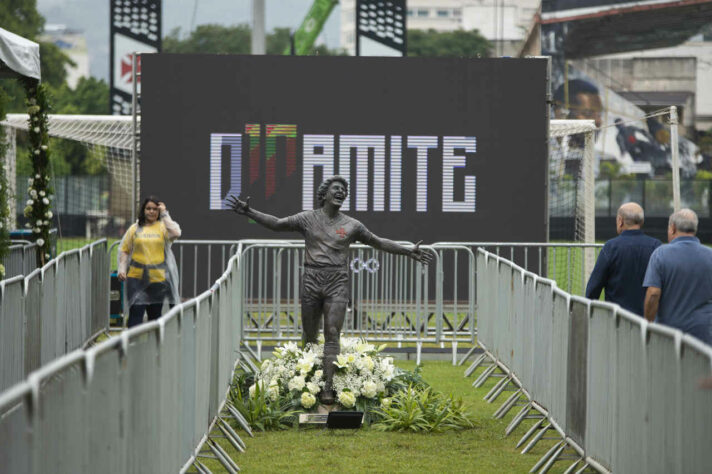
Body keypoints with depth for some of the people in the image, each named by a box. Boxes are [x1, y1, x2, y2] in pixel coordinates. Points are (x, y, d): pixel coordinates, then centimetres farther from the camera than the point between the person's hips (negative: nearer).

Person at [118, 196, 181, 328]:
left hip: (158, 278, 0)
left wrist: (165, 214, -9)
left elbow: (176, 233, -17)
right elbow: (123, 250, 11)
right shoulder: (135, 228, 9)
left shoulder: (163, 227, 5)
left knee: (155, 314, 9)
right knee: (136, 313, -10)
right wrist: (122, 269, -1)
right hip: (137, 277, 0)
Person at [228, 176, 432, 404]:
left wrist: (408, 252, 16)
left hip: (337, 284, 0)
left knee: (332, 334, -11)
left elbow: (378, 242, 18)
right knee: (309, 335, 6)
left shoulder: (351, 225, 9)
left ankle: (327, 387, -15)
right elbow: (276, 223, 5)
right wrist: (248, 212, -6)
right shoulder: (307, 219, 6)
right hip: (312, 282, 0)